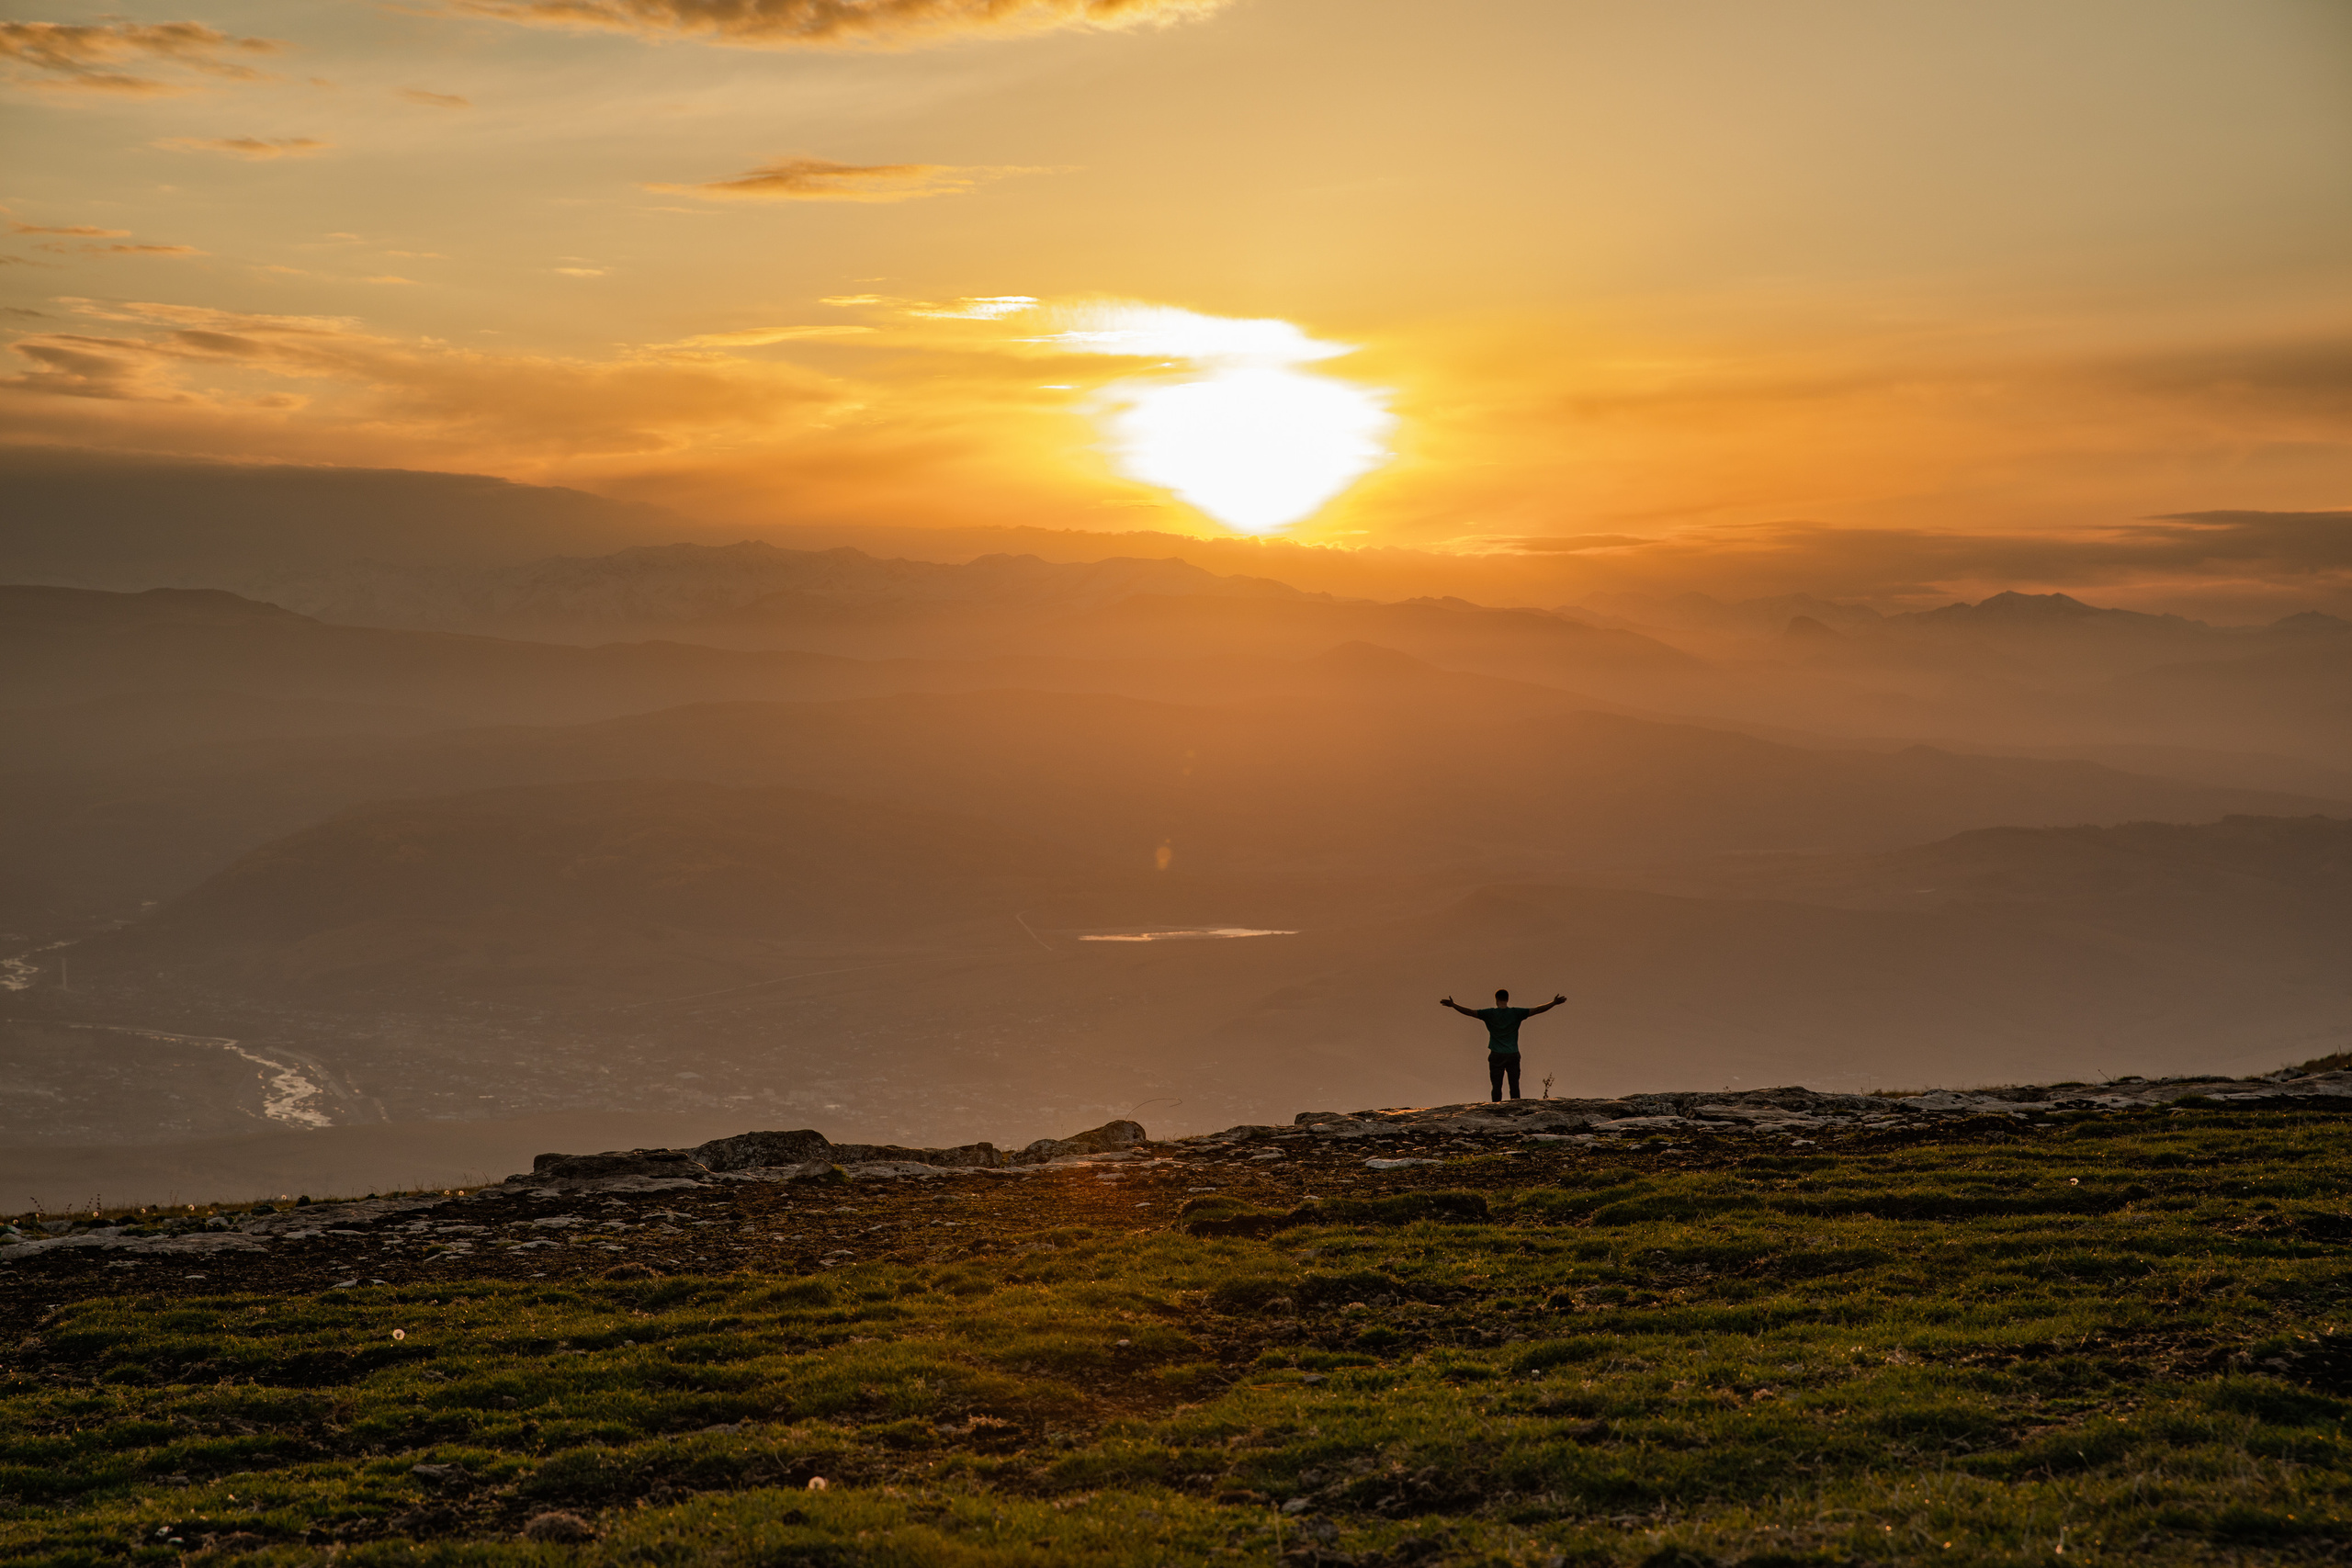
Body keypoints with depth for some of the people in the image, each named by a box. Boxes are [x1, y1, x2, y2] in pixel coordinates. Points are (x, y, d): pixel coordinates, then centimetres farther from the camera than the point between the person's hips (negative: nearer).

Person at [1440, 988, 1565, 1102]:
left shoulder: (1490, 1013, -4)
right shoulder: (1515, 1013, -1)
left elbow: (1470, 1012, -7)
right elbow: (1536, 1010, 0)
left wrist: (1452, 1005, -1)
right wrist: (1554, 1003, 7)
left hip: (1496, 1056, -1)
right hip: (1513, 1055, 1)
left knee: (1496, 1087, 1)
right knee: (1514, 1086, 3)